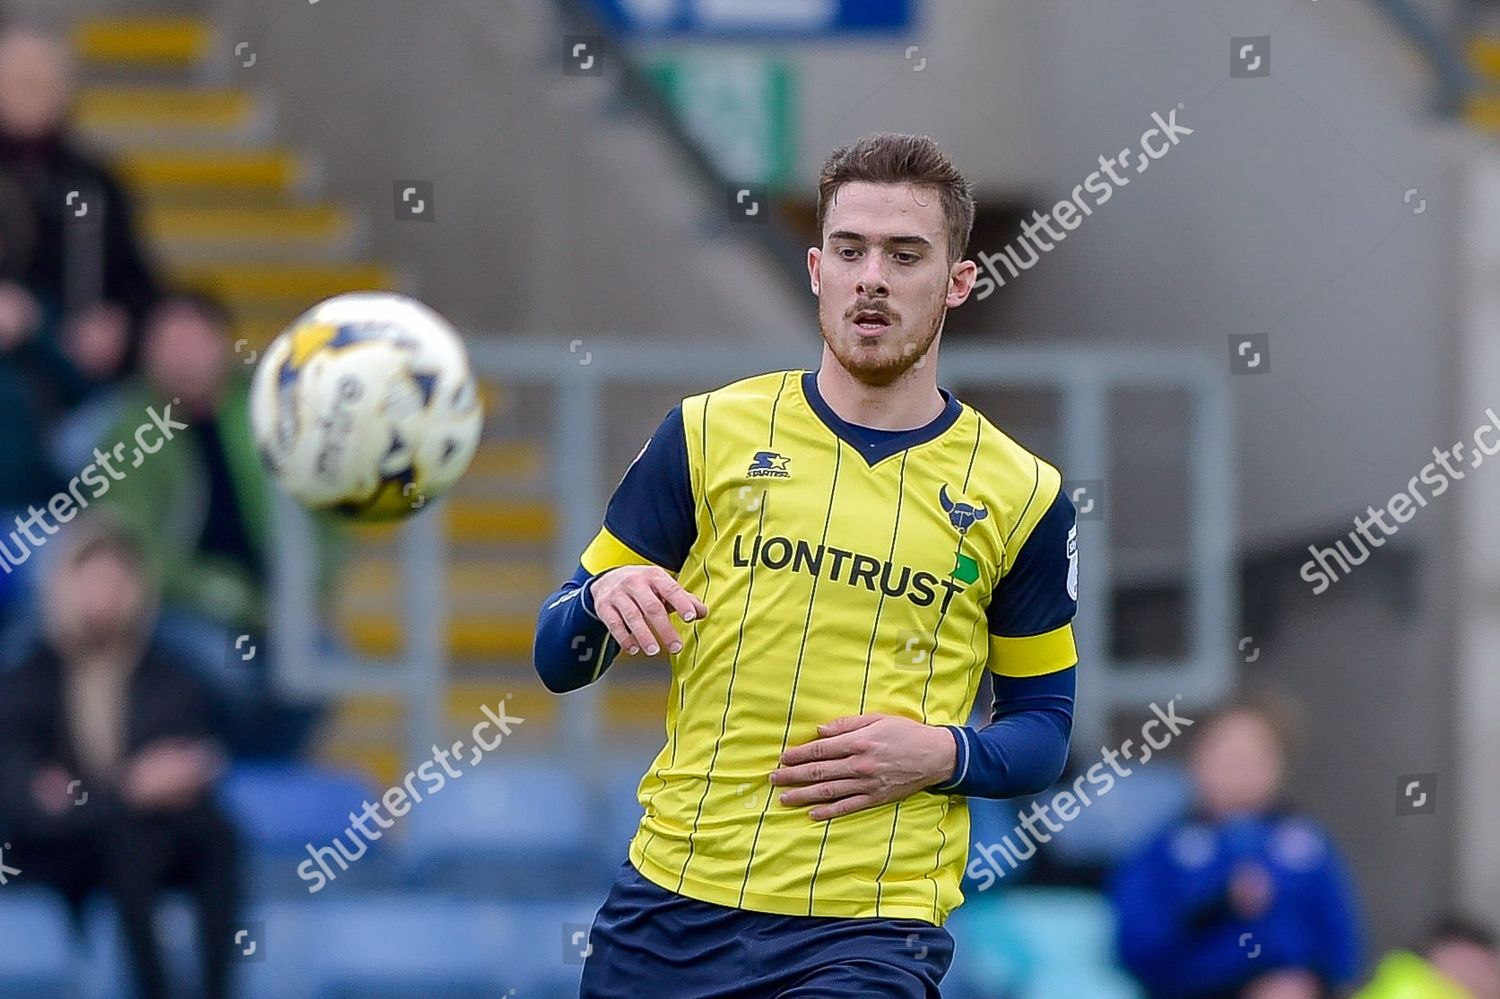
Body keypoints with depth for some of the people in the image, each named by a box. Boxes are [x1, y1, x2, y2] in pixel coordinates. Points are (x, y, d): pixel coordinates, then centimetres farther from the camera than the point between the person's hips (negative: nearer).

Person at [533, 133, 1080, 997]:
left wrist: (944, 755, -10)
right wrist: (606, 602, -15)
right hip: (672, 909, 1)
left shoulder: (1022, 496, 4)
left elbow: (1043, 730, 11)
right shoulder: (709, 433, 5)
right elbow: (559, 660, 8)